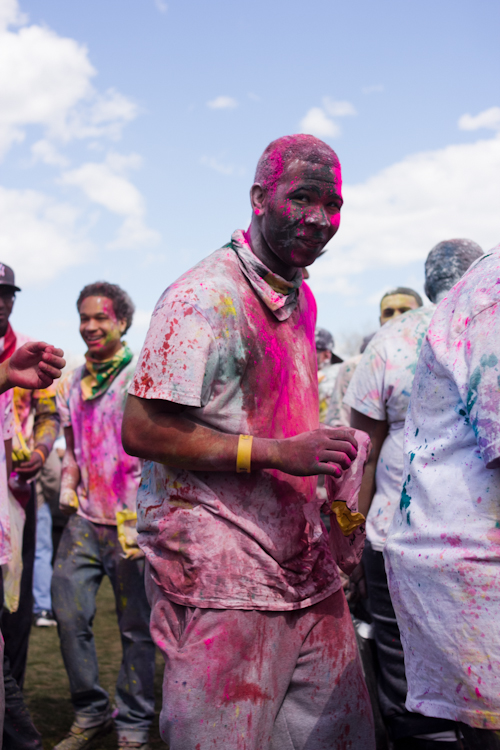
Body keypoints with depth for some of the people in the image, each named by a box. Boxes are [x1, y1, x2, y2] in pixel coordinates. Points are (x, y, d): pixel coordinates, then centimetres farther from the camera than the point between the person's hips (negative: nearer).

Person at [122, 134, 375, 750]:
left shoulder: (300, 299, 15)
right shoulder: (203, 296, -13)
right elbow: (141, 432, -19)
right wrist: (279, 453, -22)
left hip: (306, 568, 8)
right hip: (222, 572, -8)